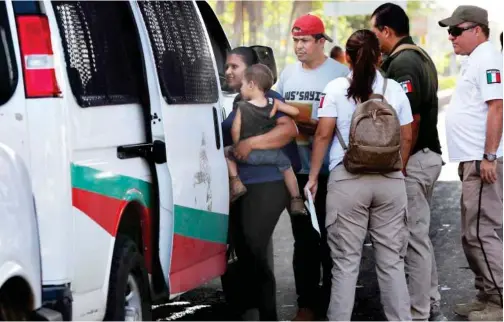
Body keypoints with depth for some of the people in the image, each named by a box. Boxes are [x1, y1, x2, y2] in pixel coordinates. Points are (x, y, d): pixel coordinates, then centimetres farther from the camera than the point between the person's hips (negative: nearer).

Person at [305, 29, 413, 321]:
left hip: (347, 179, -2)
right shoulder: (395, 89, 5)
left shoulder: (336, 88, 0)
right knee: (392, 260, 7)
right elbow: (406, 138, 9)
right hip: (390, 179, 2)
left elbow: (323, 135, -2)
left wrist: (313, 177, 6)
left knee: (346, 261, 2)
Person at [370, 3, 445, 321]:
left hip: (414, 159, -10)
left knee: (415, 238, -5)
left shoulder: (401, 63, -16)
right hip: (429, 154, 10)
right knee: (421, 235, 17)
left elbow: (410, 120, -22)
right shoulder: (420, 56, 15)